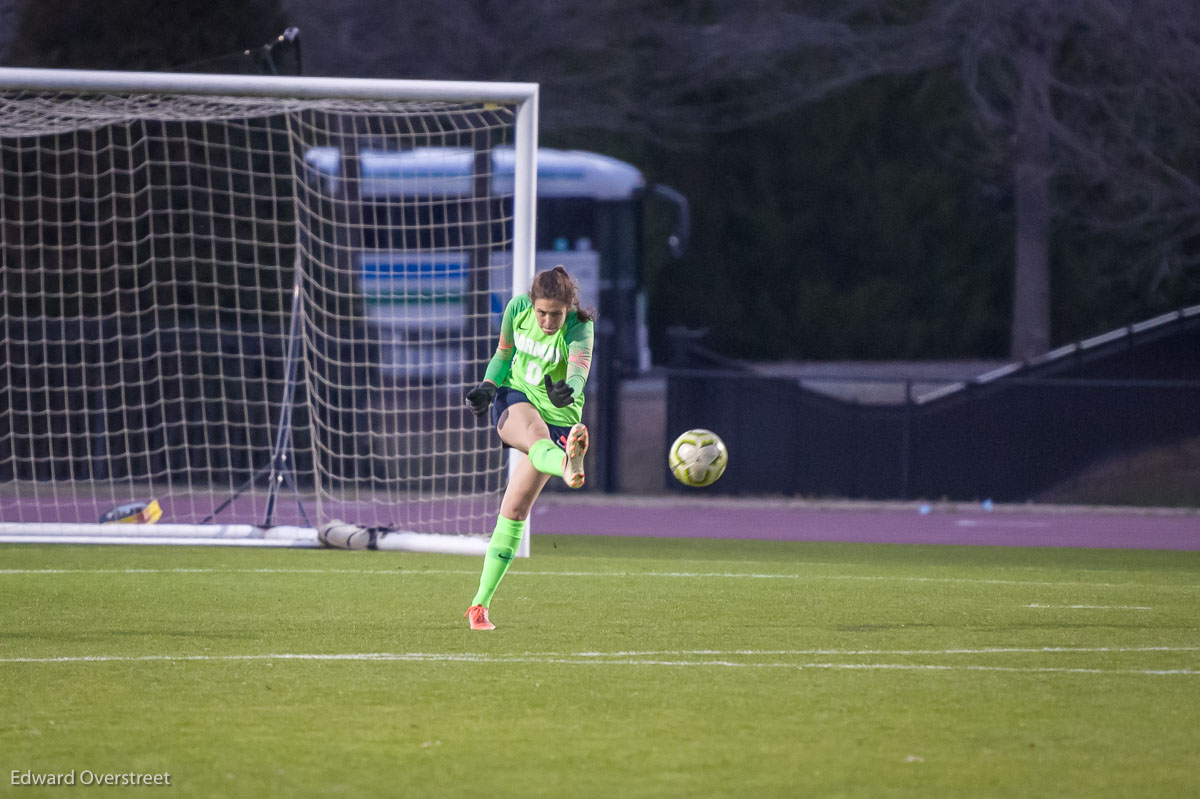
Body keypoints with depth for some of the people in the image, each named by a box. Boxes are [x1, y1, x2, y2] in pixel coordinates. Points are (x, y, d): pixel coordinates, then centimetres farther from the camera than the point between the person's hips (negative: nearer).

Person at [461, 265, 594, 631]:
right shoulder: (517, 309, -5)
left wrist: (568, 390, -61)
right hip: (515, 398, 1)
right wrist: (488, 386, -5)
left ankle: (481, 602, 4)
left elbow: (579, 371, -39)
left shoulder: (579, 329, -18)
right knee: (534, 429, -39)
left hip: (559, 416, -1)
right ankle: (568, 465, -77)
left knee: (516, 509, -5)